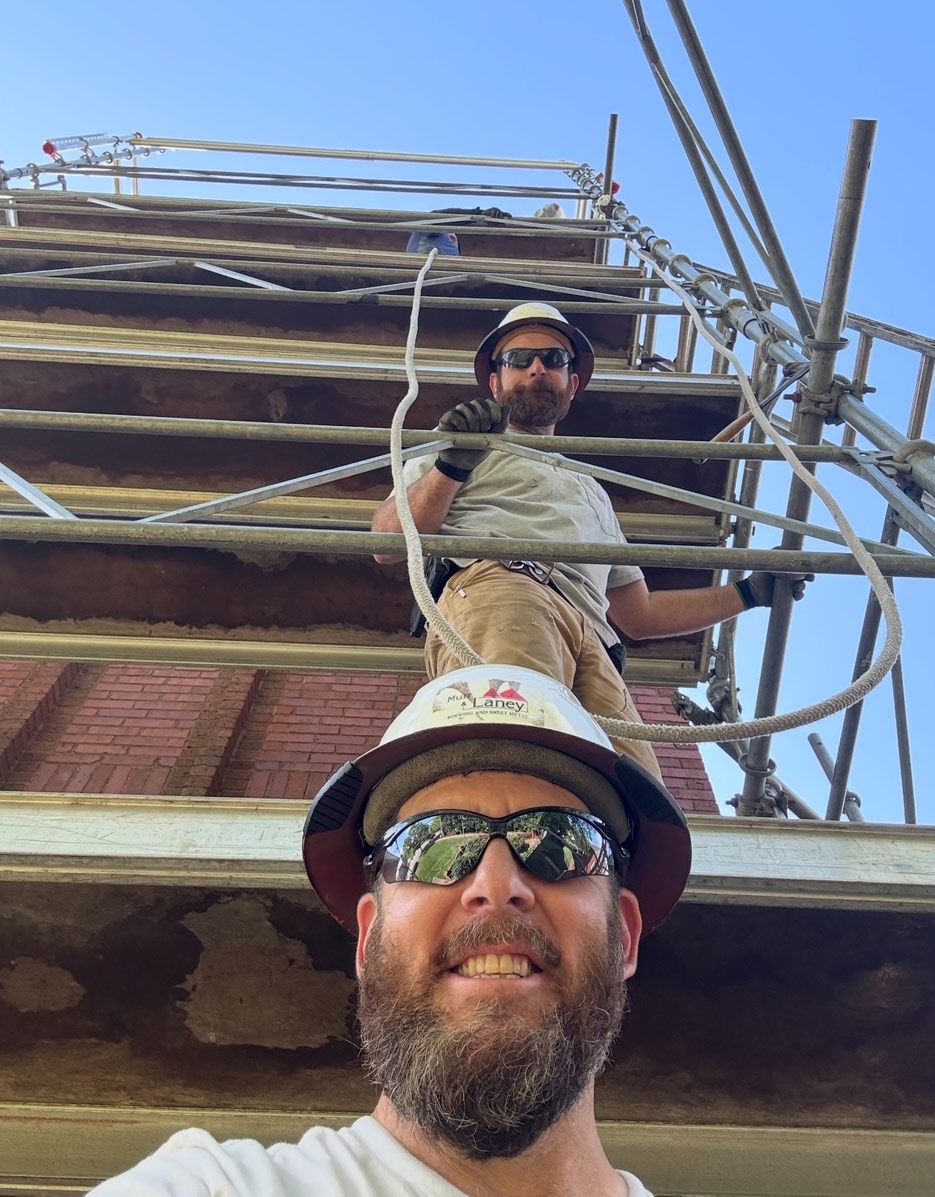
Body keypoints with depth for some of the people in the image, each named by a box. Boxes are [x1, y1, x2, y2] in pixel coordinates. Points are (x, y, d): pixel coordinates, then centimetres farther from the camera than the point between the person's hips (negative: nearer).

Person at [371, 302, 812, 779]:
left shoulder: (591, 491, 44)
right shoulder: (453, 450, 31)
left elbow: (639, 614, 42)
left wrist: (750, 591, 39)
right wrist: (451, 467, -2)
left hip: (590, 642, 4)